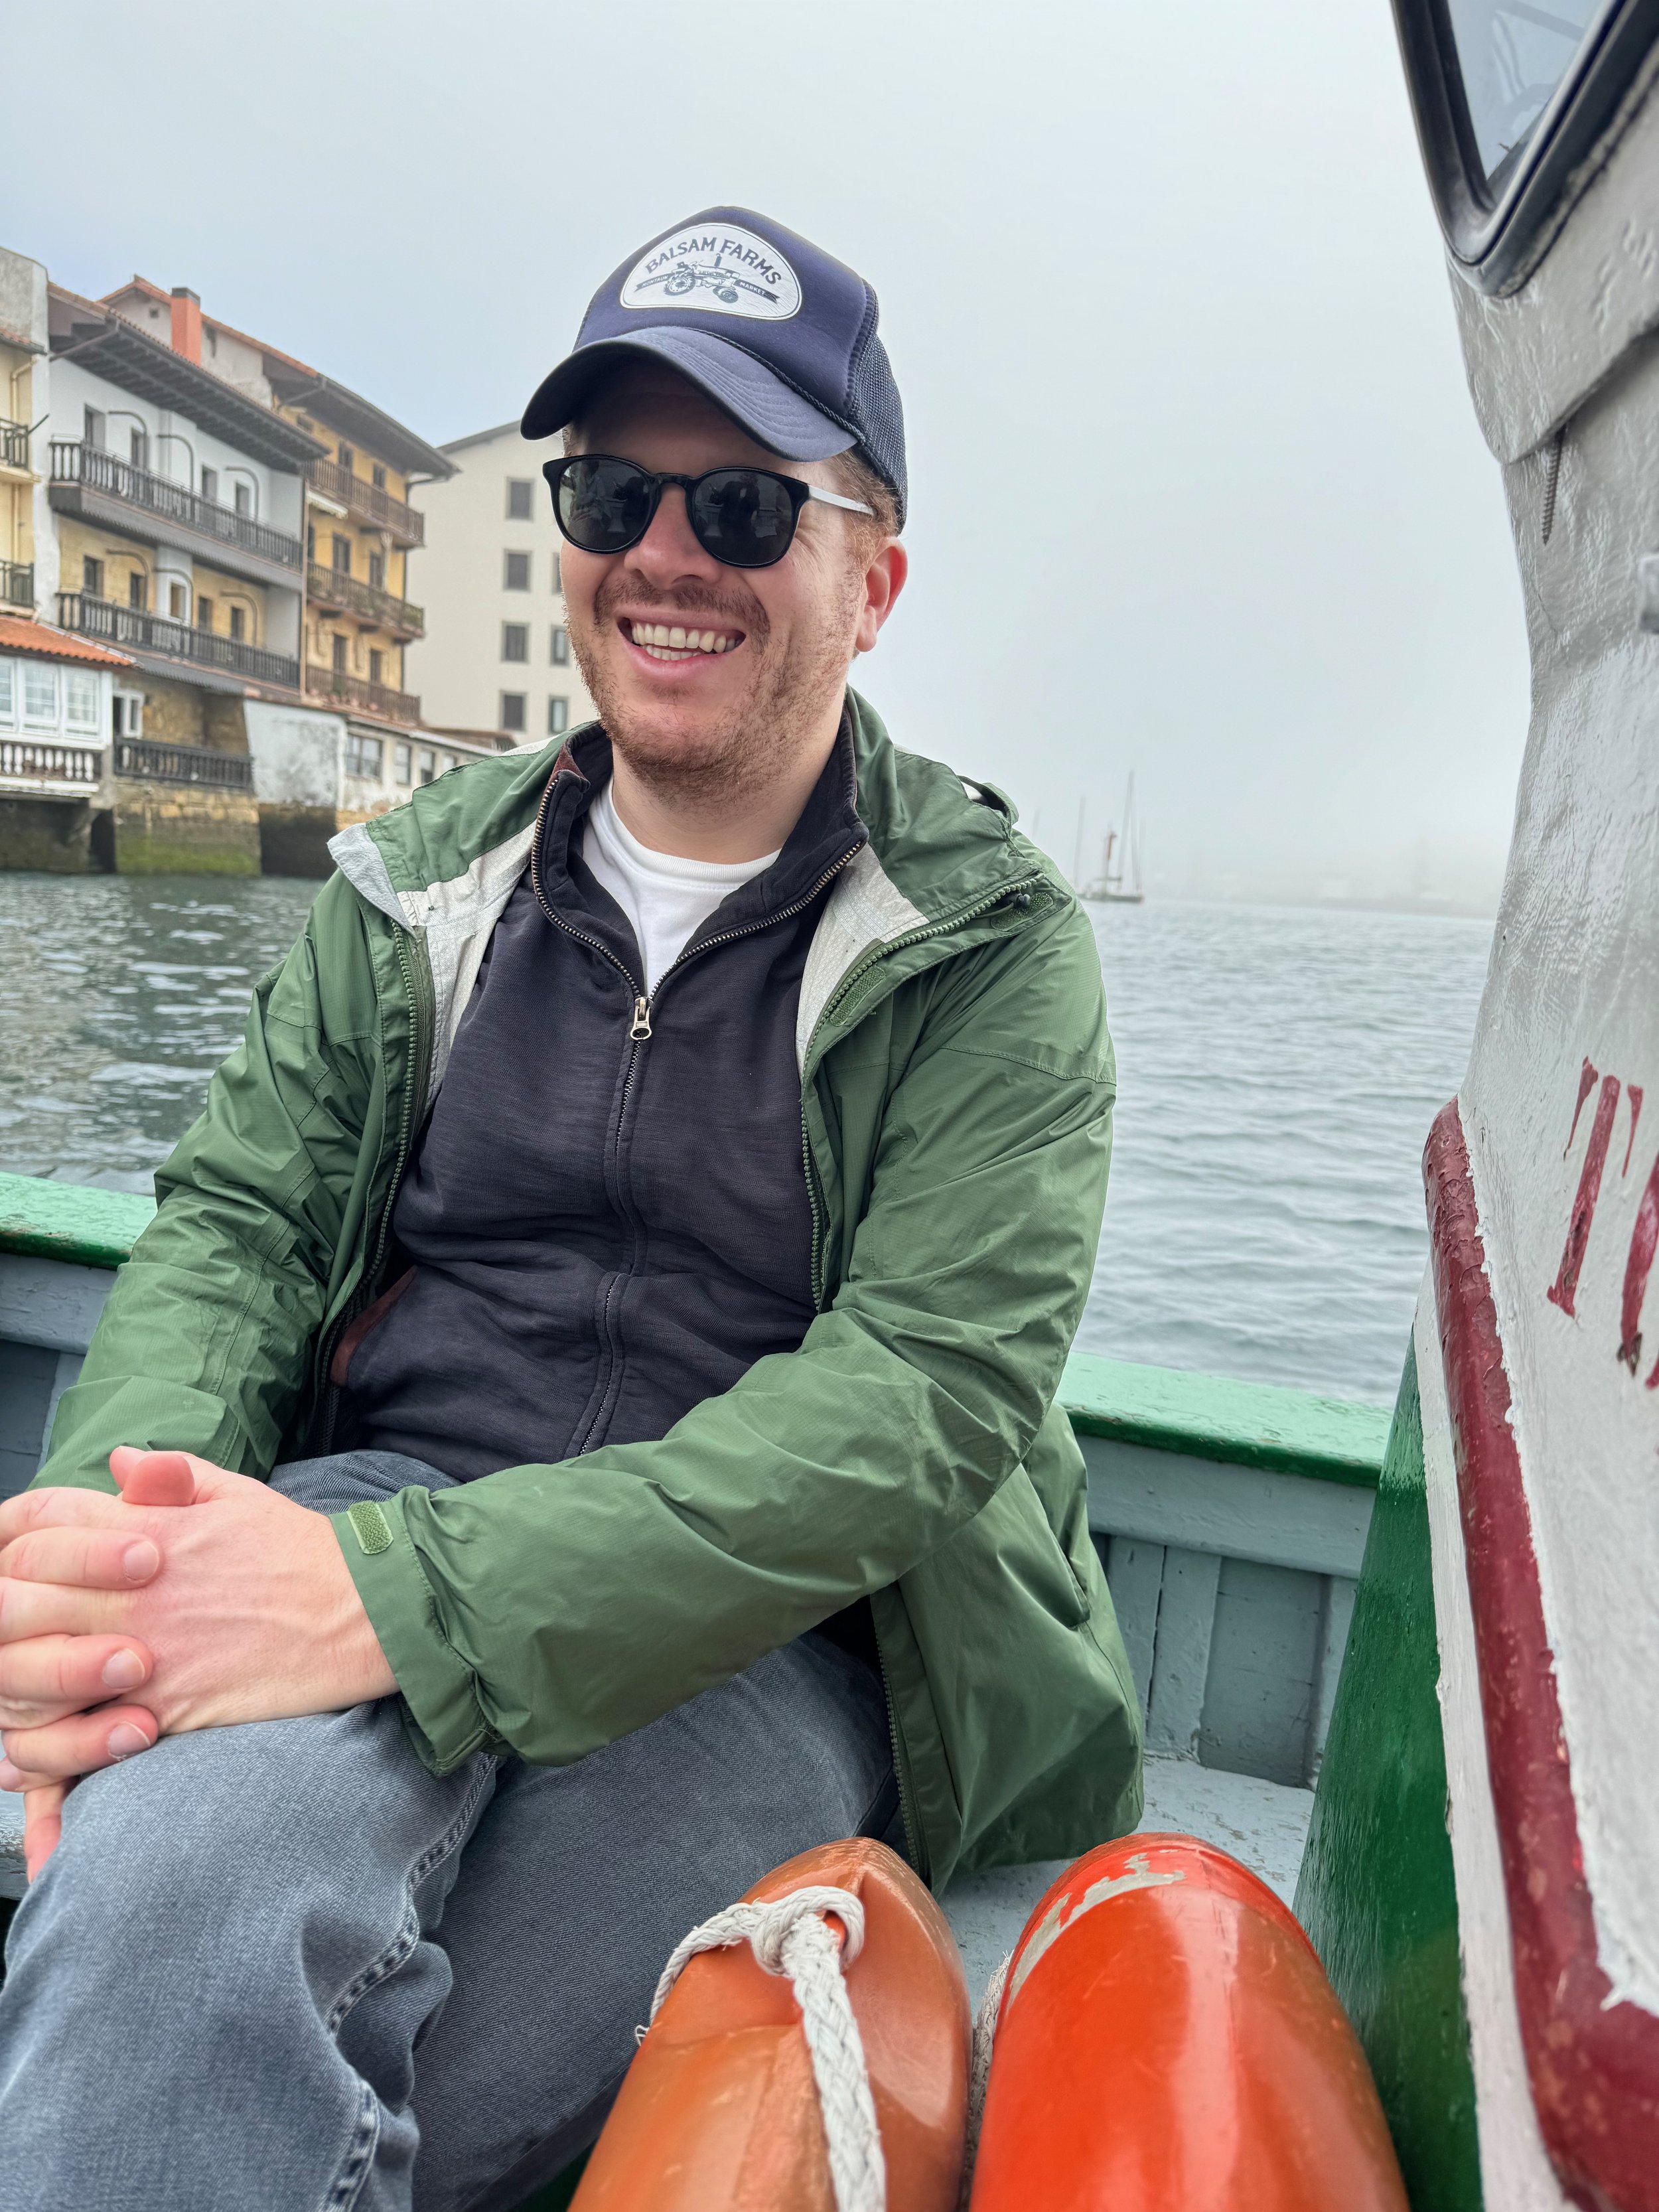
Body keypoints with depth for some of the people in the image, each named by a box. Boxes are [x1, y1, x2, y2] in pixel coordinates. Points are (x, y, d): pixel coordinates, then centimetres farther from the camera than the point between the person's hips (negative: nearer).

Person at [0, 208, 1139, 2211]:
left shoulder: (992, 951, -3)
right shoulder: (425, 879, 10)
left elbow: (926, 1395, -15)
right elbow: (239, 1220, 6)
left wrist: (401, 1595, -27)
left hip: (760, 1634, -2)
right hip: (367, 1517, 3)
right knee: (176, 1855, -30)